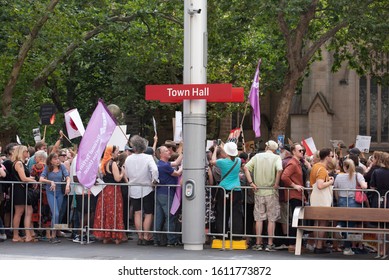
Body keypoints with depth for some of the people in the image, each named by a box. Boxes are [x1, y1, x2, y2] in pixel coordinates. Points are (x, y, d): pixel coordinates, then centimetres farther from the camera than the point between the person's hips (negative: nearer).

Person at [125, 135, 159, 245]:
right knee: (148, 214, 5)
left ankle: (140, 237, 10)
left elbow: (127, 174, 8)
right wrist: (154, 181, -15)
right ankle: (146, 237, 2)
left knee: (137, 213, 11)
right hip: (146, 189, -3)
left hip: (133, 190, 3)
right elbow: (154, 170, -28)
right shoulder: (148, 158, -14)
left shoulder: (128, 159, -2)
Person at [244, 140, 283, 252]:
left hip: (259, 191, 2)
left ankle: (258, 243, 12)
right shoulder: (276, 157, -3)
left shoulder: (257, 156, 6)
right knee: (271, 219, 4)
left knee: (259, 218, 9)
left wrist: (251, 183, -4)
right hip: (271, 192, -2)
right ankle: (270, 244, 4)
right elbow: (279, 169, -22)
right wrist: (276, 184, -13)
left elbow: (246, 168, -4)